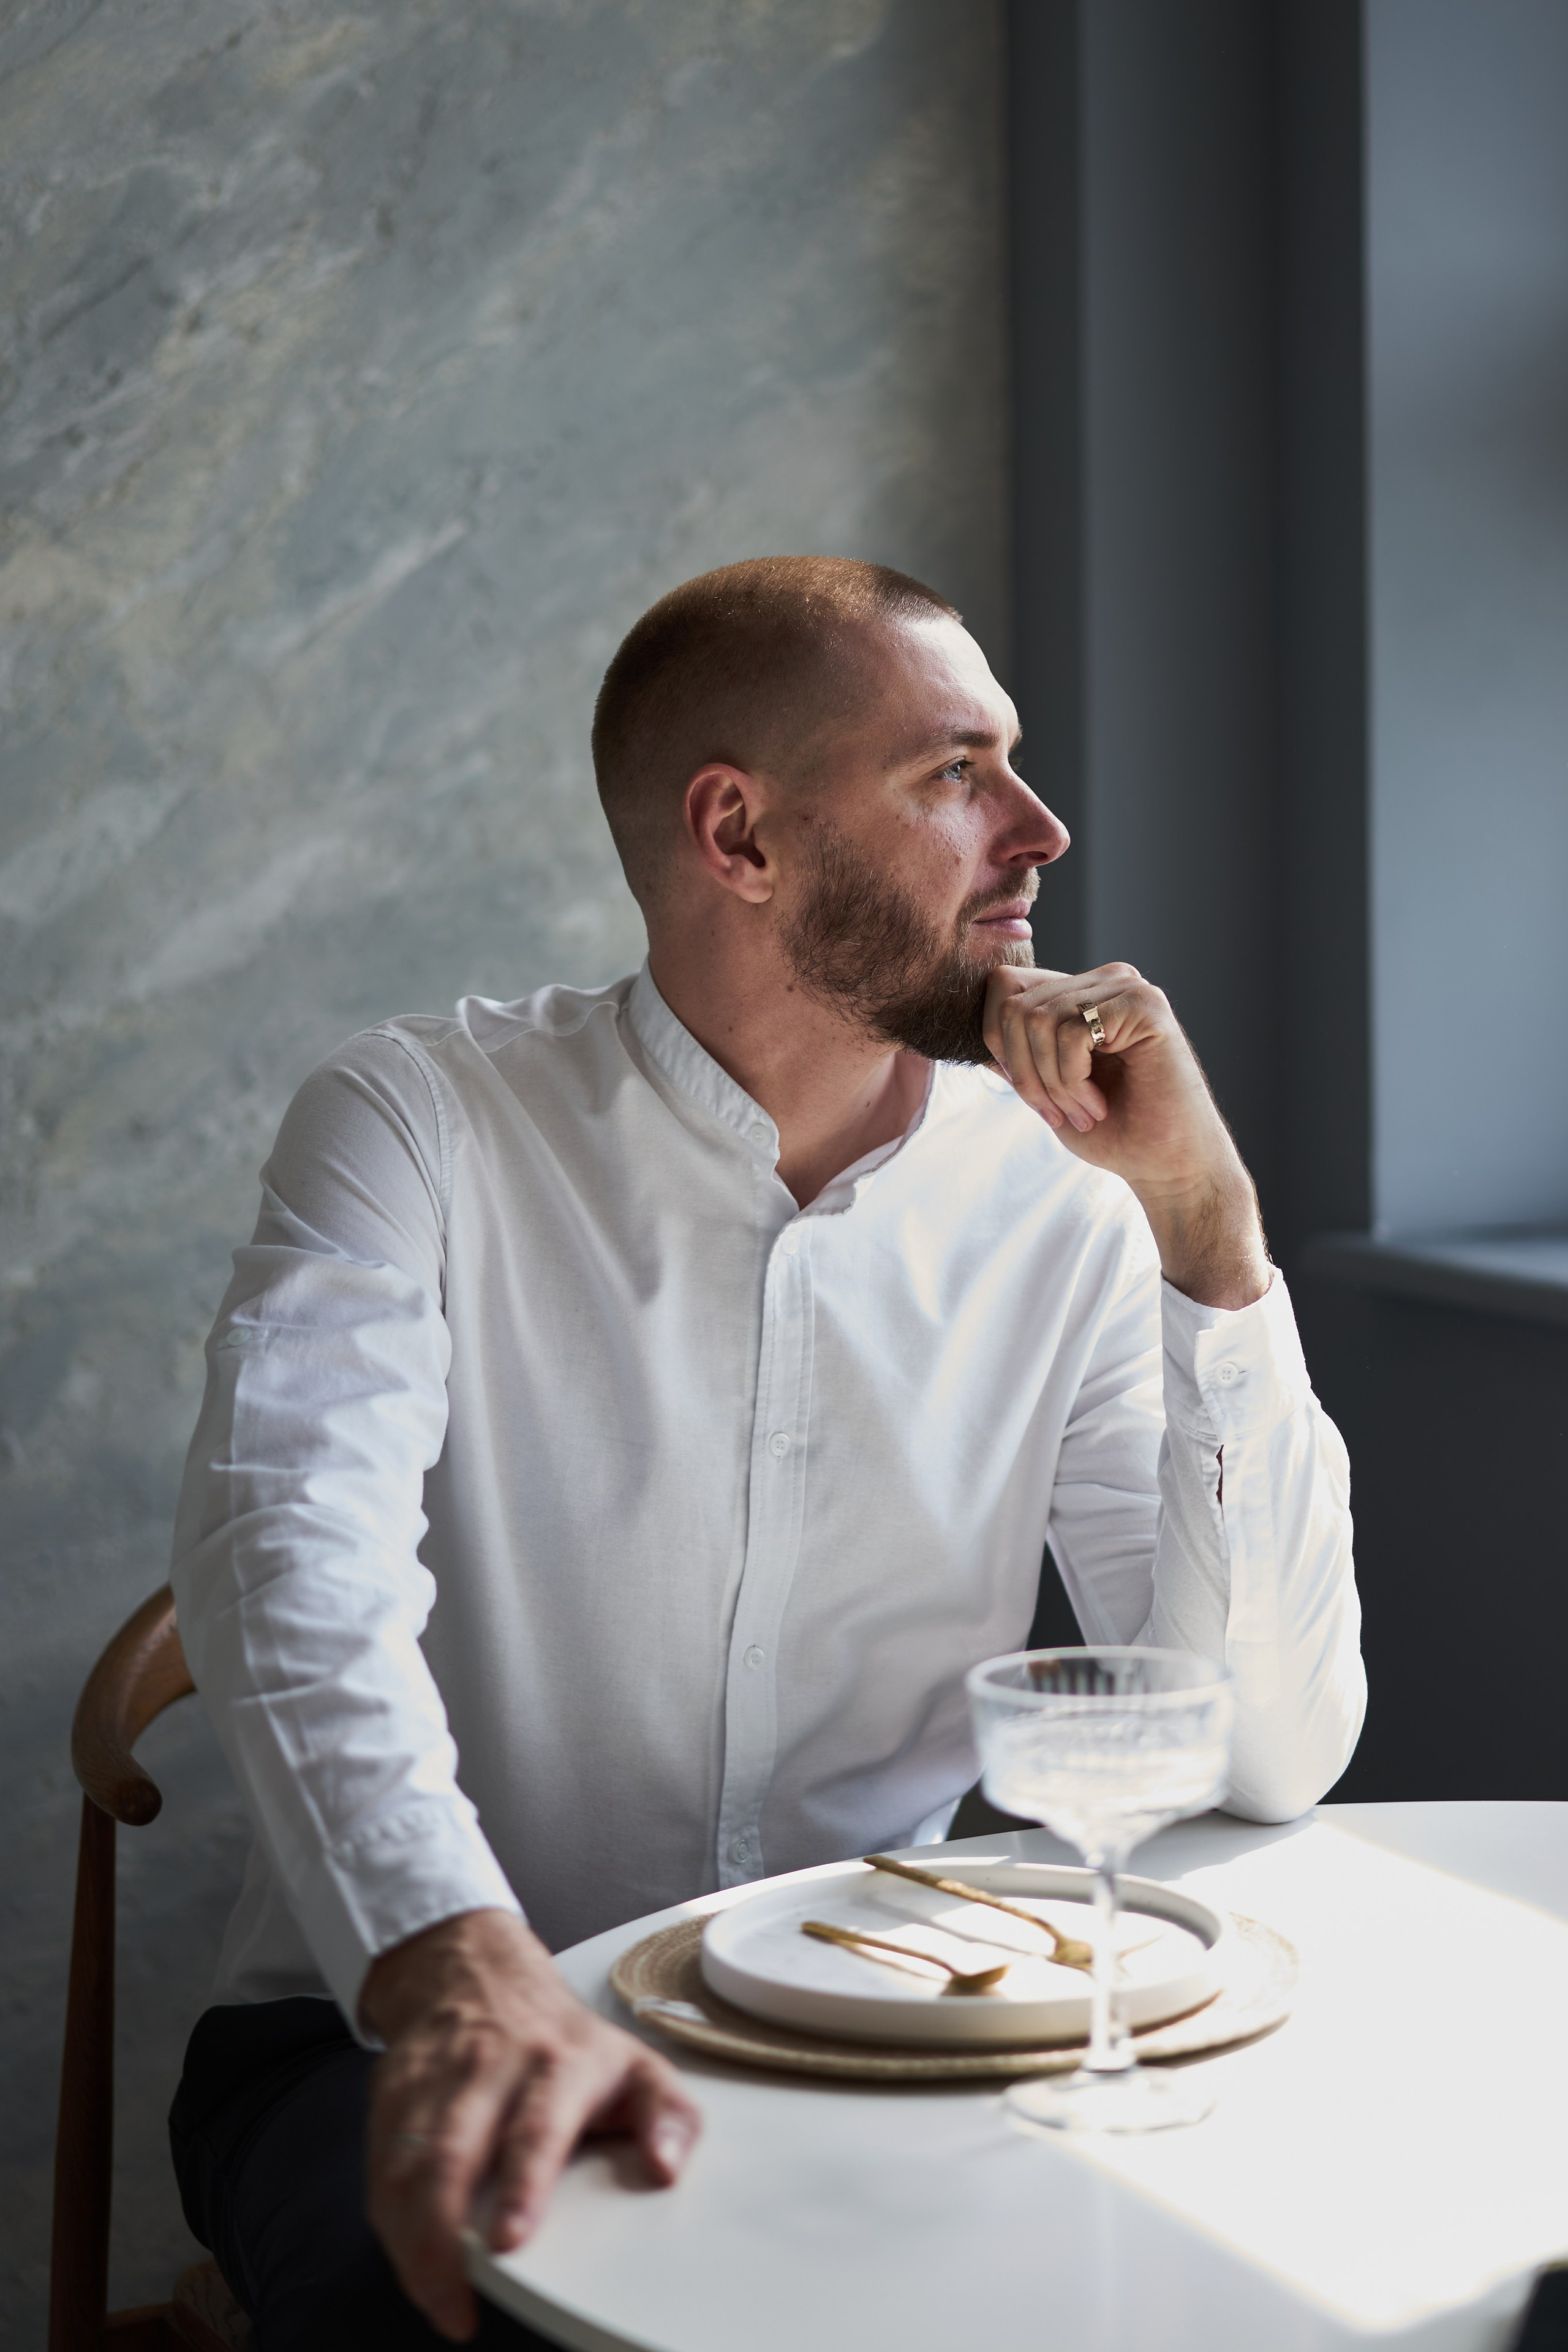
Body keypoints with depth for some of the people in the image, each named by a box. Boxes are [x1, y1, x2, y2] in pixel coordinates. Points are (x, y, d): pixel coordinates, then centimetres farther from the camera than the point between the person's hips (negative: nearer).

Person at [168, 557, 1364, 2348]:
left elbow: (1277, 1756, -6)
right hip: (407, 2038, -3)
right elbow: (292, 1558, -27)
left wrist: (1208, 1222, -14)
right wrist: (460, 1973, -45)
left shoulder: (1061, 1207, 0)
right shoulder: (424, 1126, -8)